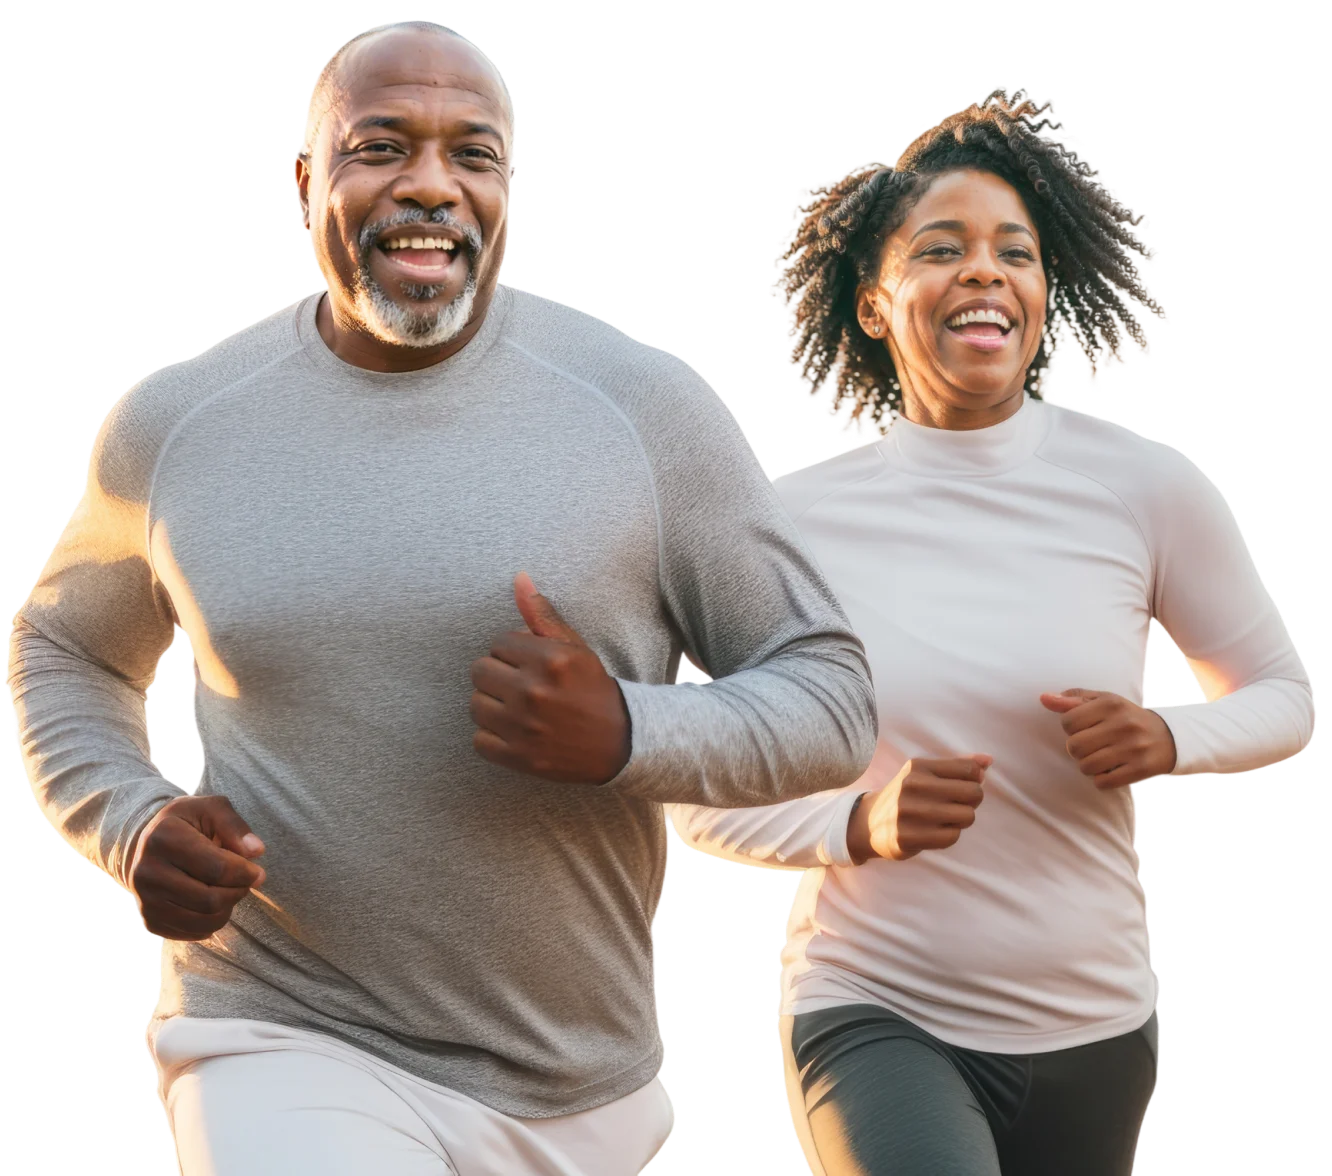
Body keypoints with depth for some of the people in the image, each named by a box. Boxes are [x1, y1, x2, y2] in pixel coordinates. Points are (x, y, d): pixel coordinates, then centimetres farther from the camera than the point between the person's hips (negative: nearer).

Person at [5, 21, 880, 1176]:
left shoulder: (645, 405, -8)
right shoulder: (176, 421, -2)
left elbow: (834, 697, -4)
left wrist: (624, 735, -23)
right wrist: (130, 824, -4)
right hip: (288, 1051, -1)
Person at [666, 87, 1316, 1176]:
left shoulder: (1143, 484, -6)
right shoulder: (794, 517, -7)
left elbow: (1283, 695, 7)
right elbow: (702, 794, 0)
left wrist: (1168, 740, -14)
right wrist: (859, 826, -19)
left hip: (1091, 1020, 3)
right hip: (872, 1012, -2)